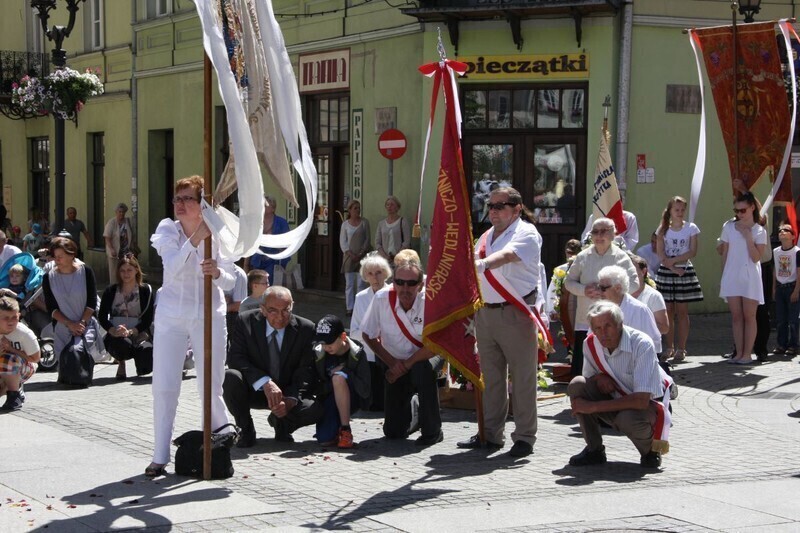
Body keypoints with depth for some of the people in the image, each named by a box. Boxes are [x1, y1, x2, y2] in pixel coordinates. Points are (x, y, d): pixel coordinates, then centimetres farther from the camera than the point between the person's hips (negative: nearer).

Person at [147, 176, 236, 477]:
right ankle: (160, 457, 6)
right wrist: (195, 239, -37)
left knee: (211, 389, 5)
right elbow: (172, 269, -25)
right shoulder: (168, 230, -8)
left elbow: (230, 282, -5)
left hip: (208, 316, 0)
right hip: (171, 317, 0)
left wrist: (218, 273, -27)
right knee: (164, 388, -3)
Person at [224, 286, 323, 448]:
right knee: (230, 376, -32)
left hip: (290, 393, 1)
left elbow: (305, 372, -9)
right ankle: (246, 429, -6)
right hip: (254, 390, -1)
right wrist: (265, 382, -33)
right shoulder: (245, 321, -11)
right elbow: (235, 358, -19)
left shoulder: (305, 329, -9)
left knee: (317, 409, -27)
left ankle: (281, 423, 9)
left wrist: (290, 400, -26)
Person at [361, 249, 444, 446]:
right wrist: (392, 362, -10)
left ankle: (432, 431, -20)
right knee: (393, 431, -2)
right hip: (396, 365, 2)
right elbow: (368, 335, -4)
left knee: (422, 369, -40)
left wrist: (407, 364, -24)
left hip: (426, 358, -2)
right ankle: (411, 408, 36)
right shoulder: (382, 299, -18)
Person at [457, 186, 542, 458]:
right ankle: (490, 433, 19)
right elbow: (477, 273, 23)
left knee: (523, 377, -5)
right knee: (490, 376, 11)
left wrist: (480, 264, -43)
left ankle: (524, 437, 1)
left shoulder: (526, 233, -7)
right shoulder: (486, 237, 18)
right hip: (485, 311, 8)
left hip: (515, 313, -8)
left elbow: (507, 256, -27)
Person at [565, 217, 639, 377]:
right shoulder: (583, 257, 7)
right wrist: (584, 290, -10)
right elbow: (568, 281, 11)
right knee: (579, 365, -1)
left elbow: (634, 283, -4)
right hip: (585, 321, 2)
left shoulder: (622, 258, 1)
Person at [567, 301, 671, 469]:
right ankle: (594, 450, -6)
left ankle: (651, 450, -3)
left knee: (628, 419, -39)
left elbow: (641, 400, -33)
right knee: (577, 384, -19)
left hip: (648, 404, -5)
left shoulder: (641, 344, -28)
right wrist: (599, 378, -18)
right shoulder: (591, 343, -11)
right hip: (616, 401, 5)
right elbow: (588, 378, 9)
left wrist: (593, 406, -31)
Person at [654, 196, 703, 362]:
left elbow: (692, 252, -5)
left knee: (682, 311, -1)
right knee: (668, 311, 2)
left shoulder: (691, 228, 3)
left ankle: (681, 348, 2)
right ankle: (669, 347, 9)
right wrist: (673, 268, -13)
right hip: (666, 272, 1)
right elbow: (660, 254, -1)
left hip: (685, 271, -1)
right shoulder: (663, 229, 6)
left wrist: (673, 260, -13)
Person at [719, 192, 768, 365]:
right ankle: (739, 353, 10)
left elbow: (756, 257, -11)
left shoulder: (759, 231, -1)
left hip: (750, 278, -2)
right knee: (736, 316, 5)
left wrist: (748, 236, -14)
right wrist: (723, 277, 9)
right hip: (732, 277, 2)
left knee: (749, 316, 0)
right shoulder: (728, 227, 6)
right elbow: (724, 254, 10)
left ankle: (747, 354, 3)